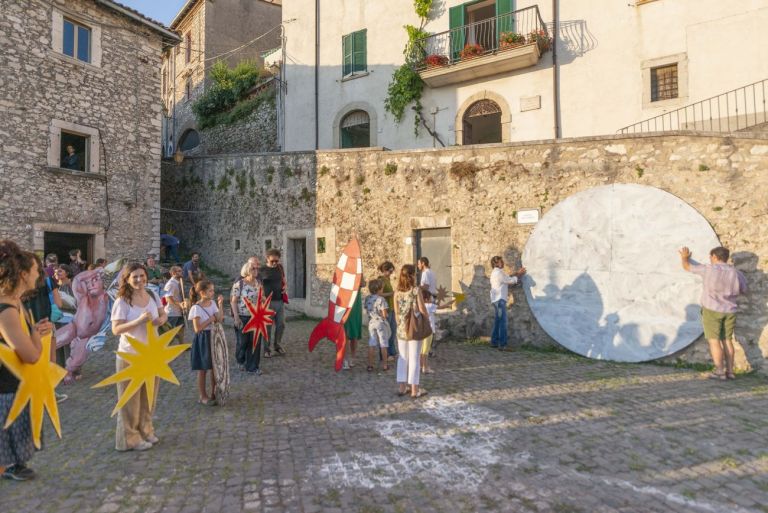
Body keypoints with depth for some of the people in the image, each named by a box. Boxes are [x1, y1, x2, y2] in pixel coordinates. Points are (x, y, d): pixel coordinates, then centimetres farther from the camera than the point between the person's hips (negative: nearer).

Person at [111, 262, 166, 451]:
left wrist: (161, 320, -10)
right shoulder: (122, 302, -15)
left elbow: (163, 315, 13)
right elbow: (116, 329, -20)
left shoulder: (151, 296, 1)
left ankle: (145, 430, 34)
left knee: (148, 396, 18)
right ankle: (130, 438, 21)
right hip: (130, 356, -6)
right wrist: (139, 320, -32)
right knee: (131, 399, 7)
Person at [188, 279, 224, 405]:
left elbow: (220, 320, -6)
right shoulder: (196, 308, -18)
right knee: (203, 369, 6)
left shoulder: (213, 303, 1)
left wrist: (220, 304, -12)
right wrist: (210, 320, -17)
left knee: (215, 367, 13)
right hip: (202, 340, -6)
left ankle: (213, 393, 27)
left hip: (213, 337, 7)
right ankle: (203, 396, 19)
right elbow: (197, 329, -20)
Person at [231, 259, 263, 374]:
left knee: (255, 342, 3)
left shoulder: (258, 283, 2)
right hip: (243, 317, -4)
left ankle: (252, 366, 14)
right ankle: (241, 361, 37)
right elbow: (233, 301, -10)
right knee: (242, 341, 10)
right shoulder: (239, 284, -13)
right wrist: (236, 317, -14)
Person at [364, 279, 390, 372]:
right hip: (380, 323, -4)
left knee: (371, 345, 7)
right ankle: (385, 364, 15)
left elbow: (366, 311, 8)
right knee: (383, 345, 7)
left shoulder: (367, 299, 2)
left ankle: (370, 365, 8)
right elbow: (384, 314, -15)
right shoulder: (381, 299, -15)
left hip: (371, 323, 4)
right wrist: (386, 315, 6)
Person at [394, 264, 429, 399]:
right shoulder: (416, 290, -12)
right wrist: (427, 317, 8)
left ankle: (402, 387, 19)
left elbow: (396, 311, 4)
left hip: (401, 328, 4)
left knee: (402, 357, 13)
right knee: (414, 358, 3)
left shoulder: (397, 291, 0)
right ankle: (414, 389, 10)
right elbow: (422, 309, -11)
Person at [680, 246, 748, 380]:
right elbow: (744, 290, 18)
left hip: (712, 310, -5)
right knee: (727, 340, 12)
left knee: (714, 340, -2)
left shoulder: (709, 270, -10)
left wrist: (685, 257, 23)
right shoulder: (736, 273, 3)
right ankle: (730, 371, 14)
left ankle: (719, 371, -5)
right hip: (729, 311, 5)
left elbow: (688, 267, 3)